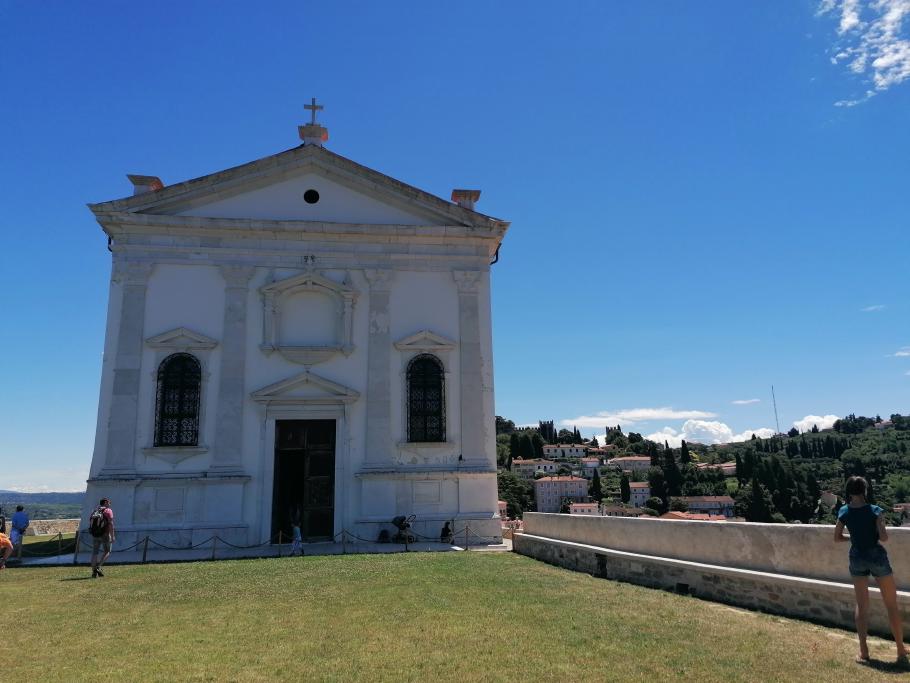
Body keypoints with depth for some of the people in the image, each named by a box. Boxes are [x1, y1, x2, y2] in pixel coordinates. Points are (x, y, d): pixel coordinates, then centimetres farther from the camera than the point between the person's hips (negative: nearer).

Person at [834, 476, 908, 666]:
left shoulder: (844, 512, -3)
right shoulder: (874, 510, -12)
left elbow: (837, 538, 2)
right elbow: (883, 538, -16)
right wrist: (879, 526, 4)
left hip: (857, 559, 3)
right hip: (877, 556, -3)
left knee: (862, 606, 10)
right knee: (892, 606, 10)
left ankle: (863, 652, 6)